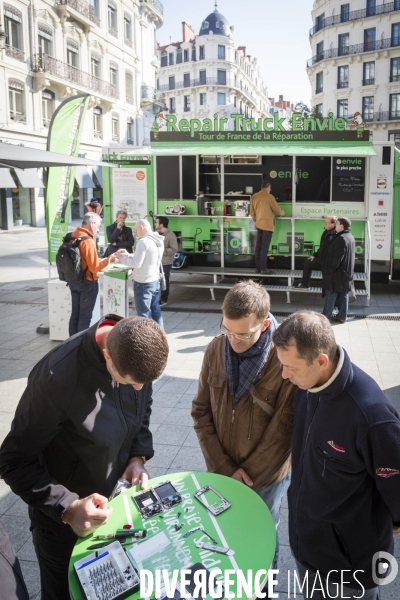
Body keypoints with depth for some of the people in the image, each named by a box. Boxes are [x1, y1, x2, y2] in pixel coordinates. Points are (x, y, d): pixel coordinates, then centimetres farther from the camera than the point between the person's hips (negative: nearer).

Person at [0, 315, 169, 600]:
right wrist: (67, 508, -31)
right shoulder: (58, 377, -35)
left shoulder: (139, 351, -17)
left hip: (116, 495, 5)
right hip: (63, 517, -5)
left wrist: (138, 457, -9)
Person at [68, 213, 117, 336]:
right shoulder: (88, 241, -21)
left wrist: (99, 261, 15)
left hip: (73, 281, 8)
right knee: (85, 315, 3)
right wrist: (108, 259, -9)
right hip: (87, 283, -8)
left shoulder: (72, 237, 3)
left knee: (75, 313, 16)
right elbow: (94, 268, -21)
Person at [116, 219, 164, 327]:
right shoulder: (158, 241, 7)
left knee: (144, 314, 1)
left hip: (143, 283, -9)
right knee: (155, 310, 17)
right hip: (155, 280, 9)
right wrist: (128, 255, 13)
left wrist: (121, 257, -5)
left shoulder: (143, 242, -19)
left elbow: (136, 263, -19)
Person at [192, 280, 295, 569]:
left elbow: (282, 430, -19)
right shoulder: (216, 349, -11)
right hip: (219, 470, 3)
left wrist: (247, 477, -12)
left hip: (265, 478, -3)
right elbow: (201, 411, -5)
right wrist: (225, 468, -10)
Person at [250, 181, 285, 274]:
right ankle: (263, 268, -7)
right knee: (265, 247, -6)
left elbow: (252, 211, 12)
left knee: (258, 246, 7)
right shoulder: (269, 196, -9)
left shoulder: (254, 196, 8)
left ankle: (257, 267, 9)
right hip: (267, 224, -6)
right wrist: (282, 213, 19)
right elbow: (277, 209, -1)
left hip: (259, 224, 6)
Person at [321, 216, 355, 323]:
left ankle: (325, 317, 8)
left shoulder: (341, 239, -22)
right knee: (343, 295, 12)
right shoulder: (350, 237, 10)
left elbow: (337, 258, -24)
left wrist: (329, 270, -15)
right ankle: (342, 316, 18)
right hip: (346, 273, 9)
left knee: (331, 296, 0)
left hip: (337, 273, -9)